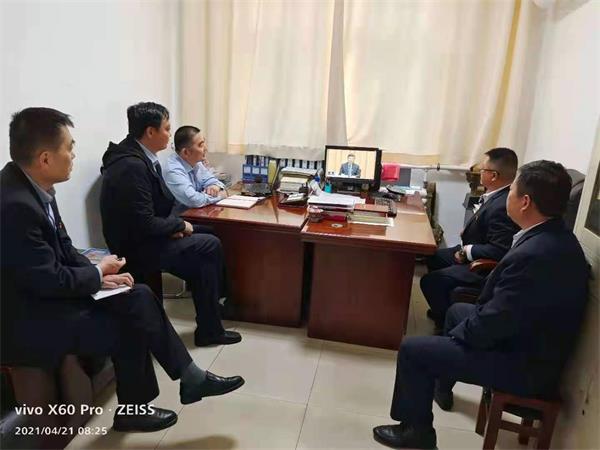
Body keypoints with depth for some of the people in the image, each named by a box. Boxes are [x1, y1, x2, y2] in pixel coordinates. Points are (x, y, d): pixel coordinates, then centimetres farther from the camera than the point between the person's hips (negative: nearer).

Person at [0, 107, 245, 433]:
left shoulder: (32, 186, 0)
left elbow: (61, 248, 8)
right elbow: (49, 280, -26)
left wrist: (97, 275, -6)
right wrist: (98, 273, -9)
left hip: (46, 292, 9)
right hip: (26, 318, -9)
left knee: (140, 297, 0)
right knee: (127, 329, -9)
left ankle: (191, 378, 10)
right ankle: (132, 412, 19)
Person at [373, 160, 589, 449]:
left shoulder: (533, 255, -34)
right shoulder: (558, 238, -2)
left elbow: (492, 324, -27)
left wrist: (455, 335, -10)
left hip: (523, 364, -10)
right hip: (535, 344, 10)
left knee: (412, 349, -6)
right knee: (457, 311, 28)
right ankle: (440, 383, 49)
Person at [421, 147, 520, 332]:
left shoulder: (503, 206, -31)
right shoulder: (498, 194, -1)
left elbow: (499, 251, -32)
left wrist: (467, 251, -20)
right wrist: (469, 231, 1)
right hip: (474, 254, 11)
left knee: (429, 282, -19)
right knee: (434, 258, 22)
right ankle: (444, 309, 36)